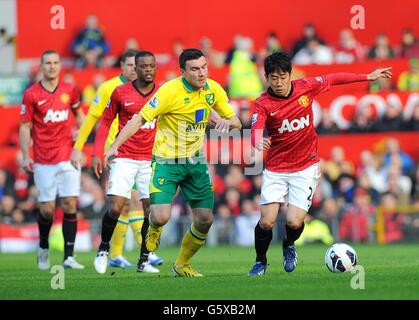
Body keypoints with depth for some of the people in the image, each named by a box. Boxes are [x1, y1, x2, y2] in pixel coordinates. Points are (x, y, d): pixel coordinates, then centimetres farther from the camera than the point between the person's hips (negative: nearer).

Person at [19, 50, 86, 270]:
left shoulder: (69, 90, 6)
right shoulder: (31, 94, -2)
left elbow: (79, 113, 24)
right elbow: (25, 127, 0)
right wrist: (25, 157, -7)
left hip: (68, 158, 2)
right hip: (43, 161, -2)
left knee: (70, 205, -6)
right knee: (47, 209, -2)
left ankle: (69, 257, -4)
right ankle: (43, 248, 26)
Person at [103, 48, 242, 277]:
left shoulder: (213, 89, -1)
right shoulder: (170, 91, -19)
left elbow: (236, 121, 8)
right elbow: (140, 118, -18)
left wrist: (227, 122, -17)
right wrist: (115, 145, -28)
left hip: (195, 161, 5)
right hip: (166, 160, -5)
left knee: (205, 220, 1)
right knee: (161, 217, -19)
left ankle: (181, 264, 25)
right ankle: (154, 228, 21)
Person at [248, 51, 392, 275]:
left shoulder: (306, 87, -6)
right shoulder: (263, 103, -13)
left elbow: (333, 79, 11)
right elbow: (256, 131, -29)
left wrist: (368, 77, 15)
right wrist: (260, 143, -53)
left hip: (305, 167, 1)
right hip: (275, 169, -1)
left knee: (294, 222, -12)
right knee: (267, 222, -11)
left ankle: (289, 246, 25)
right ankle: (260, 261, 18)